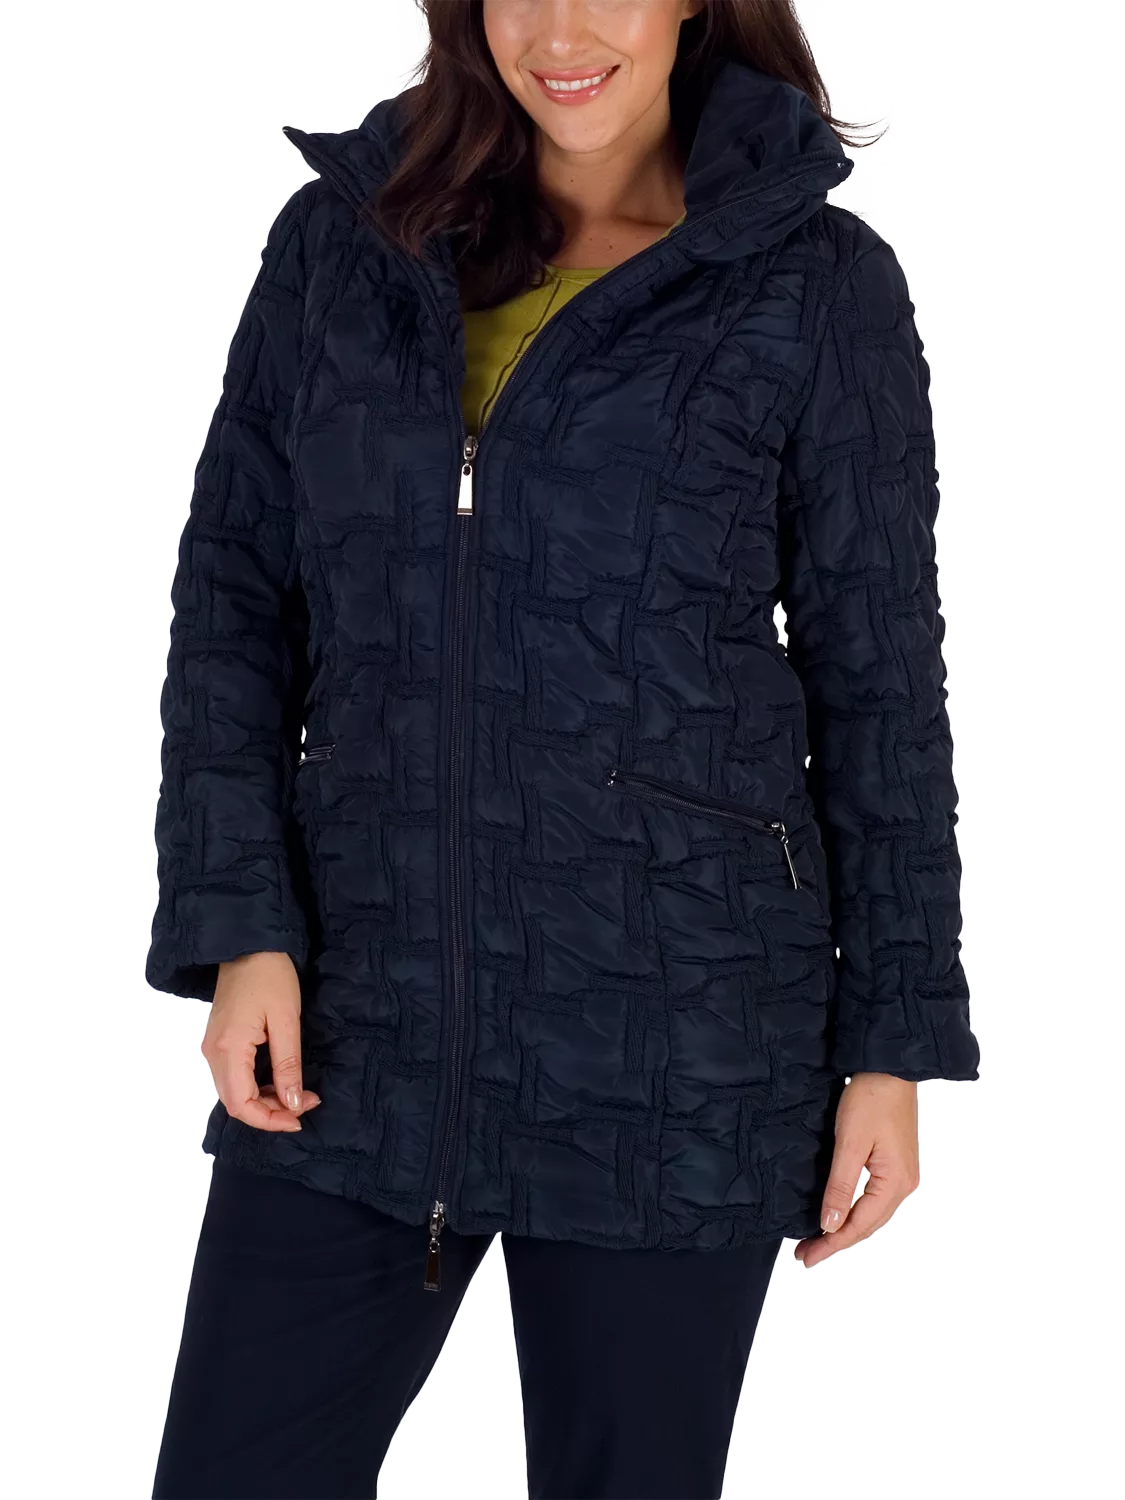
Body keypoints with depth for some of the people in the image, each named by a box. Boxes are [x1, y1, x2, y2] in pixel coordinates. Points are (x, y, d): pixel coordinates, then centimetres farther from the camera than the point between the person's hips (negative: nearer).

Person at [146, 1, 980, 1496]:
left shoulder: (820, 280, -2)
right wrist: (238, 927, -4)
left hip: (673, 1051, -2)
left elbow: (877, 677, 1)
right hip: (357, 1023, 3)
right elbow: (234, 596, 7)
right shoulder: (343, 237, 7)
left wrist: (893, 1040, 0)